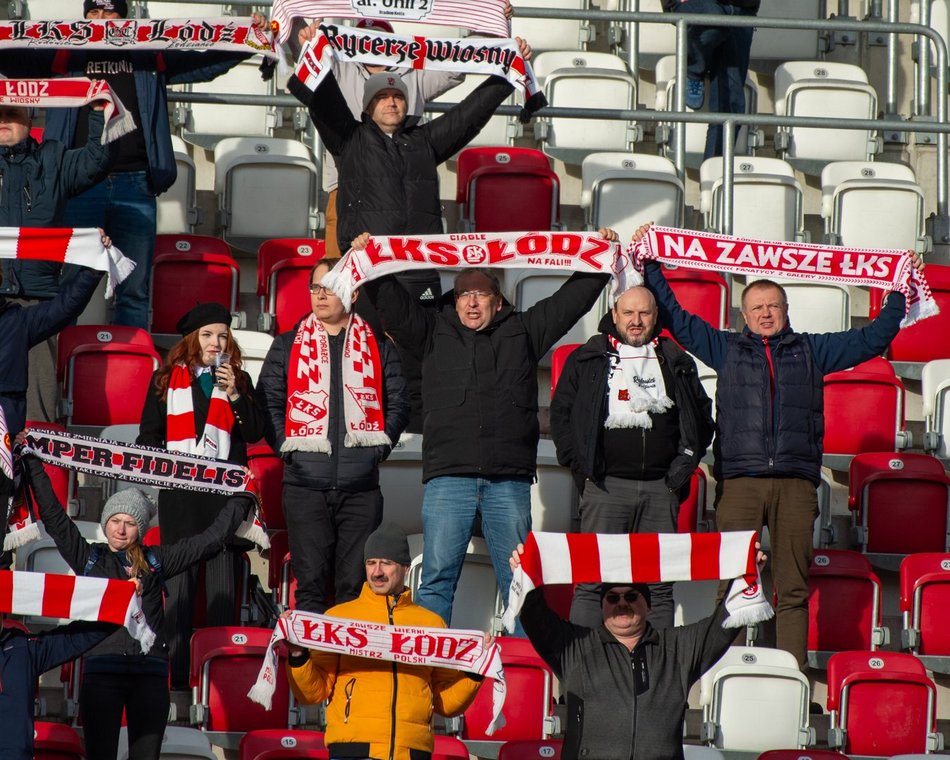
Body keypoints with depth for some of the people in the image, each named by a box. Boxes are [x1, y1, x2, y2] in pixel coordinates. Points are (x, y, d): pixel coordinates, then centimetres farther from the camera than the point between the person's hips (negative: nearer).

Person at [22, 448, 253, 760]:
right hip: (101, 671, -1)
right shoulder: (89, 558, 13)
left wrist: (241, 497, 20)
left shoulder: (156, 561, 15)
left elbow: (212, 539, 17)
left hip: (150, 674, 1)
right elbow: (53, 516, 10)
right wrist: (33, 463, 9)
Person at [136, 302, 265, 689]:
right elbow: (150, 432, 13)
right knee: (179, 580, -2)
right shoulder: (167, 379, 12)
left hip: (226, 489, 0)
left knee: (223, 577, -2)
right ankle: (177, 669, 0)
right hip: (179, 487, 0)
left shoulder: (239, 380, 13)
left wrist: (234, 395, -7)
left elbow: (255, 432, 4)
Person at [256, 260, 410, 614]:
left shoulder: (377, 346, 12)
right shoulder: (288, 345, 11)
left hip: (361, 483, 1)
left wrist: (379, 446, -1)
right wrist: (287, 446, -5)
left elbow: (398, 402, 10)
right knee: (311, 583, -3)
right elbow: (268, 400, 6)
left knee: (355, 585, 0)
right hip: (305, 482, -1)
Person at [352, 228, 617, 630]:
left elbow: (570, 299, 19)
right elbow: (394, 305, 11)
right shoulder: (434, 333, 17)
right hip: (448, 476, 0)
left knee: (518, 579, 3)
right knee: (437, 577, -4)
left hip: (509, 480, 0)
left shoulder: (523, 332, 17)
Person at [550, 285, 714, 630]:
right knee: (593, 581, -8)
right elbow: (561, 413, 8)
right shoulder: (587, 359, 9)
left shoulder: (677, 363, 15)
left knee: (659, 587, 2)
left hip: (661, 487, 2)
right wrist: (580, 466, -2)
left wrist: (684, 466, 6)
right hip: (606, 485, -2)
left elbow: (702, 417, 18)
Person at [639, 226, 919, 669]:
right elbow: (674, 317, 20)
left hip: (796, 482, 1)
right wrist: (650, 267, 18)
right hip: (739, 479, -1)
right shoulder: (726, 349, 17)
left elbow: (872, 338, 22)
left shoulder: (810, 351, 18)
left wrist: (898, 294, 18)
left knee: (793, 588, -1)